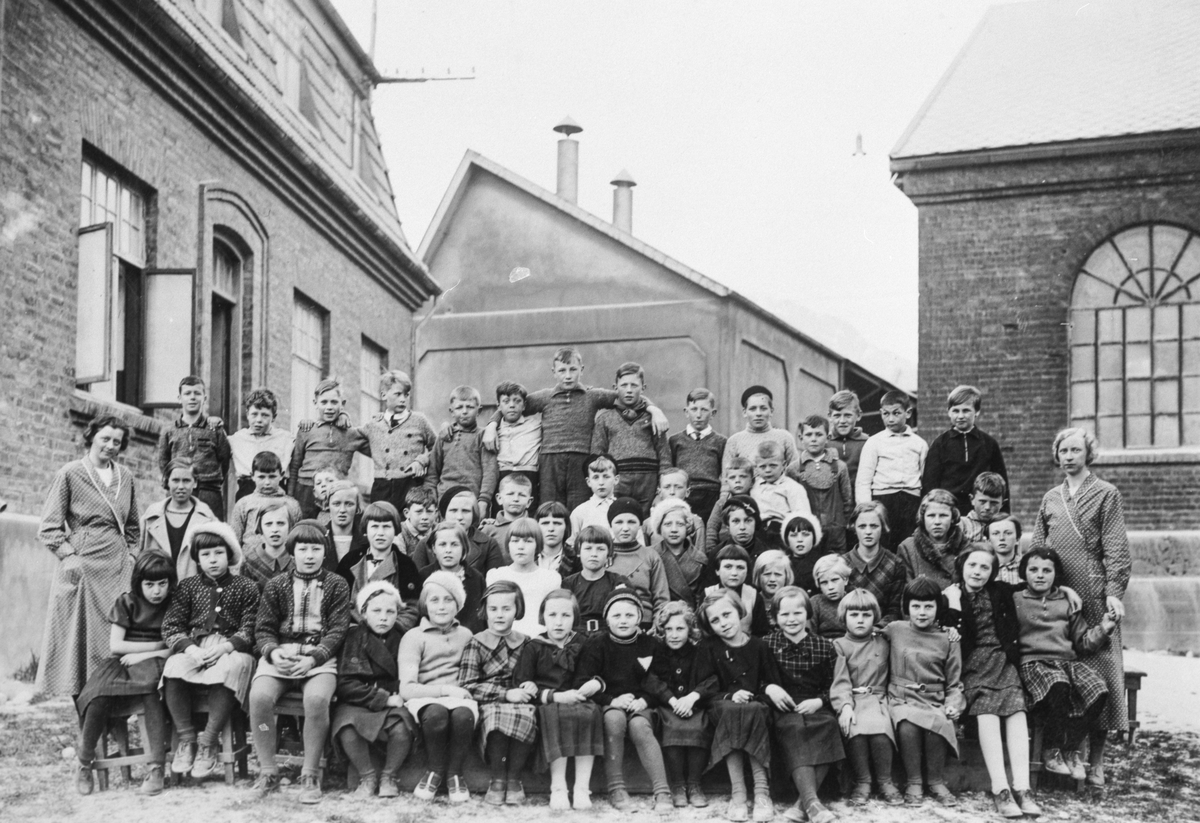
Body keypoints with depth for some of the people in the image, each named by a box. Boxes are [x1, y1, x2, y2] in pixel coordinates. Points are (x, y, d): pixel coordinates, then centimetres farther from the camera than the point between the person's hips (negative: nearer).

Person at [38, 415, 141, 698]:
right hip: (82, 564, -4)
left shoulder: (125, 476, 13)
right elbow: (49, 527, -2)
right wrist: (69, 555, -11)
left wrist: (130, 552, 11)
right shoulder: (70, 473, -1)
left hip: (119, 568, 4)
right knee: (80, 637, -2)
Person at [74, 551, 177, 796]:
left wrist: (144, 655, -11)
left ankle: (157, 767, -37)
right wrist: (158, 645, -3)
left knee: (149, 686, -37)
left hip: (155, 663, -1)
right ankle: (84, 765, -9)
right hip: (123, 663, 1)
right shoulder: (127, 602, 6)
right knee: (99, 696, -29)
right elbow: (115, 645, -1)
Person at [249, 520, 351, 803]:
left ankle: (310, 775, -18)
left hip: (319, 656, -2)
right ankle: (268, 771, -13)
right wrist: (273, 653, -13)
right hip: (279, 655, 2)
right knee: (259, 696, -29)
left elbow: (338, 630, 0)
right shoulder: (275, 585, 14)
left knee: (317, 698, -34)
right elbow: (263, 629, 9)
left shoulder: (337, 585, 9)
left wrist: (313, 659, -15)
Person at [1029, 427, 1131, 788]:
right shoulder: (1050, 498, 16)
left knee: (1097, 674, -3)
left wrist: (1115, 591, -13)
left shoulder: (1106, 494, 3)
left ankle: (1095, 761, 1)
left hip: (1093, 595, -4)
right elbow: (1035, 547, 17)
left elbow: (1115, 547, -3)